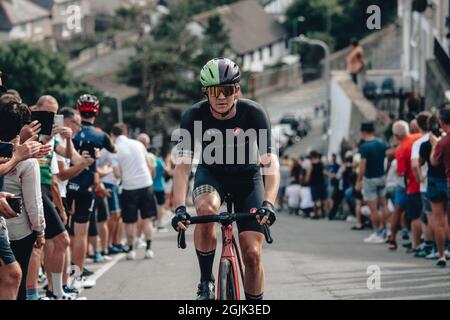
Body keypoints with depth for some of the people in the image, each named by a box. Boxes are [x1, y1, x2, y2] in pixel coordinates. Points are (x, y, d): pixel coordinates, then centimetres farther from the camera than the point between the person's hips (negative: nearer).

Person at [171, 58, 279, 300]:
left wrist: (268, 203, -47)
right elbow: (182, 166, -26)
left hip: (247, 177, 0)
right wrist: (180, 208, -41)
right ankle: (206, 282, -15)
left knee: (252, 254, -10)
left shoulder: (253, 114, -25)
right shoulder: (194, 116, -23)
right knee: (206, 209, -35)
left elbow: (270, 162, -30)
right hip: (211, 174, 0)